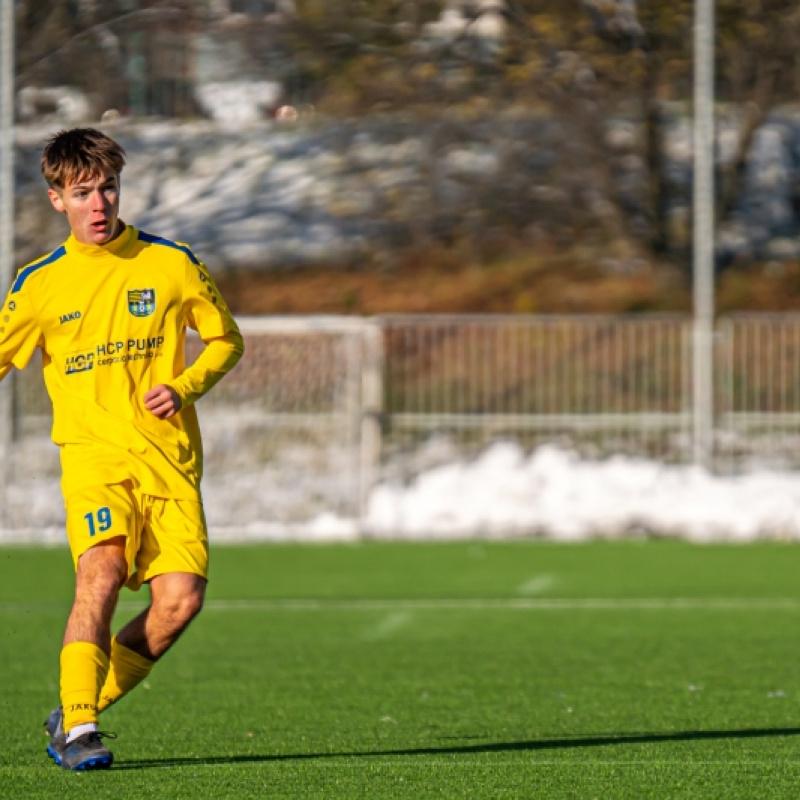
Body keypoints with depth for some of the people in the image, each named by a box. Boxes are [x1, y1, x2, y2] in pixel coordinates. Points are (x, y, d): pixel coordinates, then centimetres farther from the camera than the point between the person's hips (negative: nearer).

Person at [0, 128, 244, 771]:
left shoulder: (172, 264, 5)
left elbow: (226, 340, 15)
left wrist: (183, 387, -3)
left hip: (170, 456, 1)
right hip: (92, 452, -1)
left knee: (181, 598, -13)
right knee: (102, 569, -28)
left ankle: (75, 716, 4)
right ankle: (78, 726, -25)